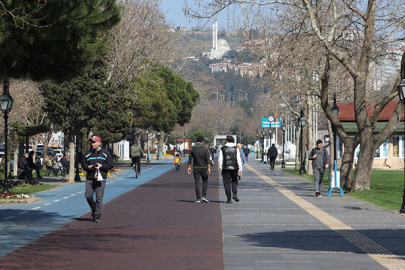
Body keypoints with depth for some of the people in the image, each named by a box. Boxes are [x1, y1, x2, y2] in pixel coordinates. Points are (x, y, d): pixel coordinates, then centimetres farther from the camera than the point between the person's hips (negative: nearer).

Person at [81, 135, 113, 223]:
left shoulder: (106, 153, 5)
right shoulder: (88, 154, 13)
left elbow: (110, 165, 2)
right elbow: (83, 164, 14)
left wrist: (101, 166, -13)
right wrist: (89, 167, -7)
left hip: (100, 179, -3)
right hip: (89, 179, 3)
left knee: (99, 198, -5)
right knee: (88, 196, -3)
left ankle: (97, 216, 0)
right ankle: (94, 210, 24)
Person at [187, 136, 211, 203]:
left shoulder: (192, 148, 1)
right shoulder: (205, 148, -5)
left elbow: (190, 158, 1)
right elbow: (208, 159, -10)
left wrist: (189, 167, 6)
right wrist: (209, 168, -11)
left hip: (195, 168, 1)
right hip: (203, 167, -1)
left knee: (197, 183, 4)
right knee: (205, 181, 15)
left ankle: (198, 198, 1)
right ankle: (204, 196, 4)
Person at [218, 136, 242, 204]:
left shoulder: (222, 149, 0)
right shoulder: (236, 149, 2)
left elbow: (220, 160, -2)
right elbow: (238, 159, -2)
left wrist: (220, 168, 6)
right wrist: (240, 169, -1)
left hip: (225, 169, -1)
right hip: (234, 168, 1)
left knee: (227, 183, 3)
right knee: (234, 181, 19)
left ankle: (229, 199, 1)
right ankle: (235, 194, -1)